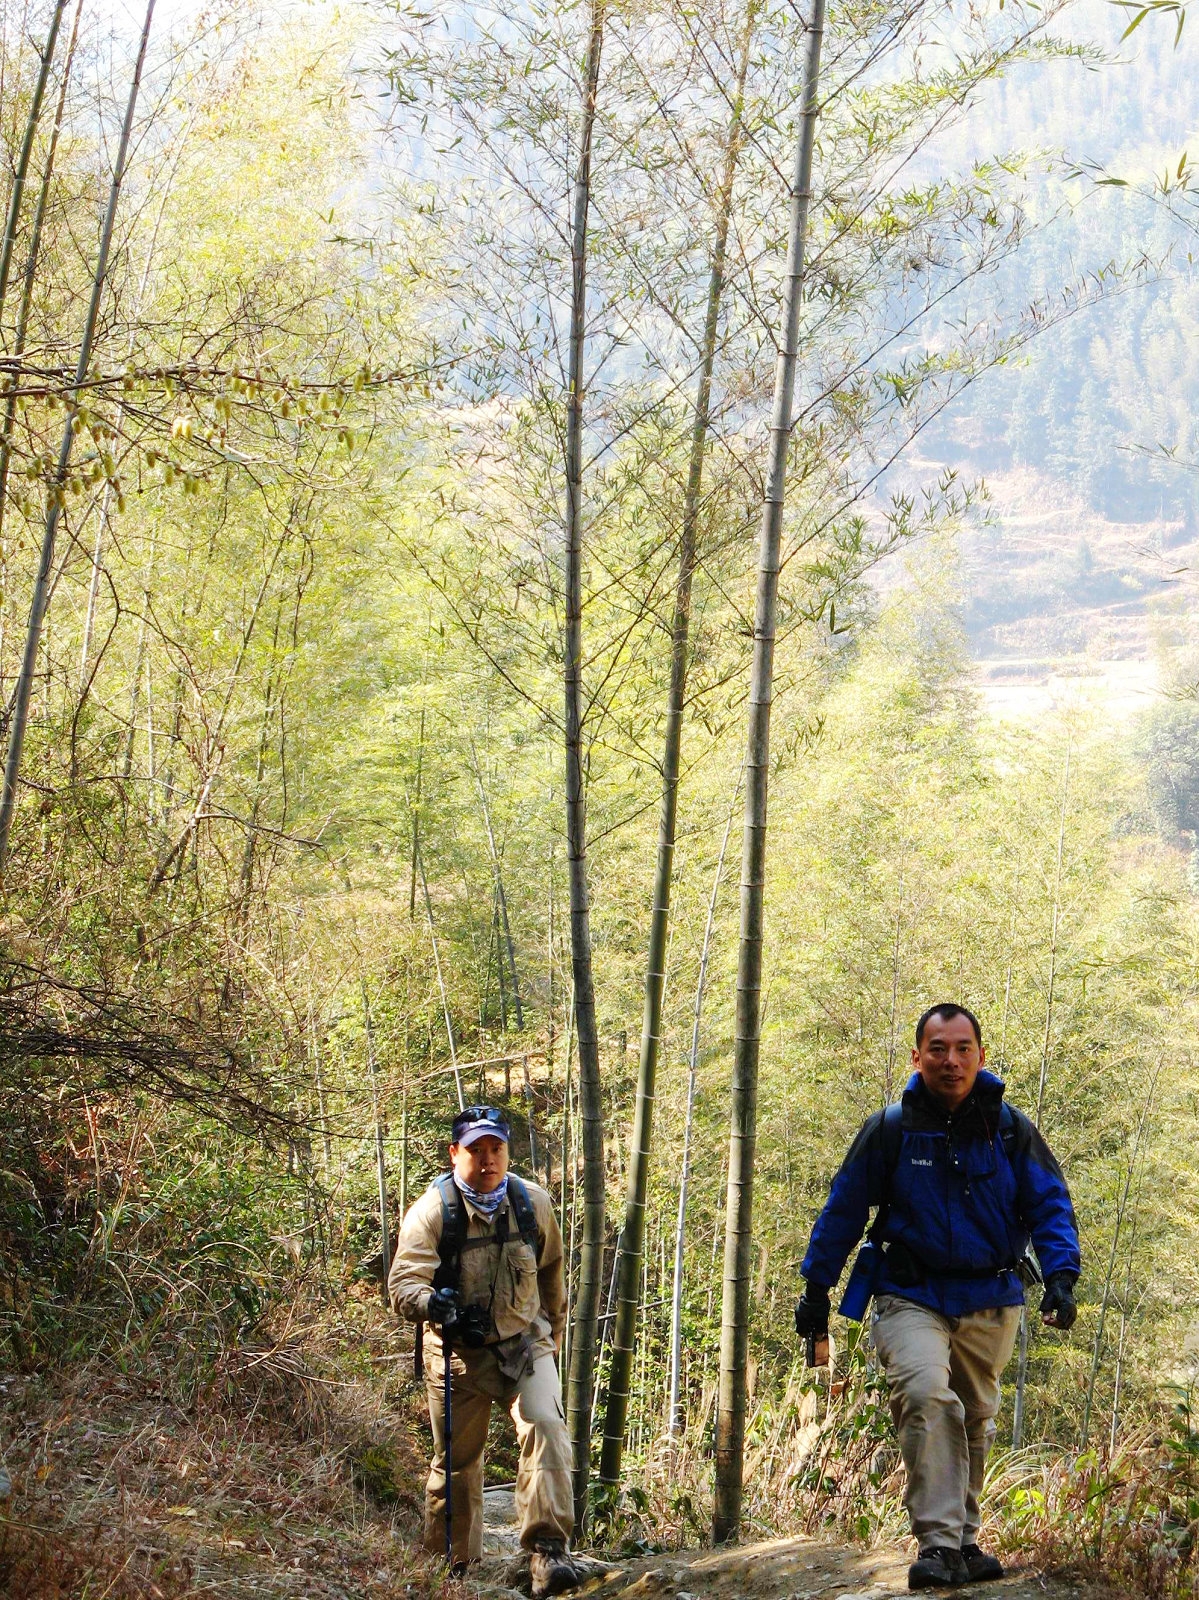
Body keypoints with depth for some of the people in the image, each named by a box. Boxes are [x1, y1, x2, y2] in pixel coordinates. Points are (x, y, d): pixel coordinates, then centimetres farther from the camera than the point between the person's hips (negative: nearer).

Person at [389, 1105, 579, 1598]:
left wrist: (552, 1332, 25)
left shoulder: (533, 1203, 0)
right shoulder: (431, 1210, -11)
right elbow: (403, 1285, -20)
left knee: (544, 1426, -22)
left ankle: (547, 1550, -23)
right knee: (456, 1460, 8)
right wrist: (435, 1303, -41)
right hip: (458, 1352, -1)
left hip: (525, 1341, 1)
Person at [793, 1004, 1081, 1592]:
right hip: (912, 1296, -3)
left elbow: (1049, 1204, 2)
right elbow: (844, 1208, 1)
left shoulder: (1010, 1128, 0)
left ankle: (962, 1543, 31)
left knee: (974, 1420, 14)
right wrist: (816, 1288, 1)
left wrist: (1061, 1275, -14)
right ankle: (938, 1544, -22)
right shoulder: (891, 1128, -5)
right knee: (927, 1396, -26)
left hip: (990, 1302, 3)